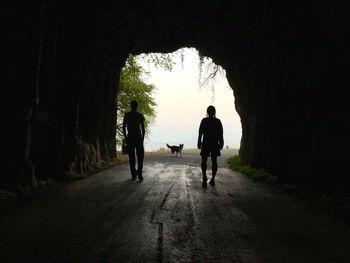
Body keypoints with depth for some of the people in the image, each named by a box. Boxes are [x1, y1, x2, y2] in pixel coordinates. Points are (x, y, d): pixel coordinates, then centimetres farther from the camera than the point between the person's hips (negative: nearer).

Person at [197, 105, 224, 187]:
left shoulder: (204, 120, -3)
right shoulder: (218, 121, 3)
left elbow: (200, 132, -5)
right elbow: (221, 134, 2)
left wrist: (199, 143, 0)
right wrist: (221, 143, 9)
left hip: (205, 144, -2)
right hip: (215, 144, 2)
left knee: (204, 161, 2)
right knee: (214, 161, 8)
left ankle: (204, 177, -18)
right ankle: (212, 179, 8)